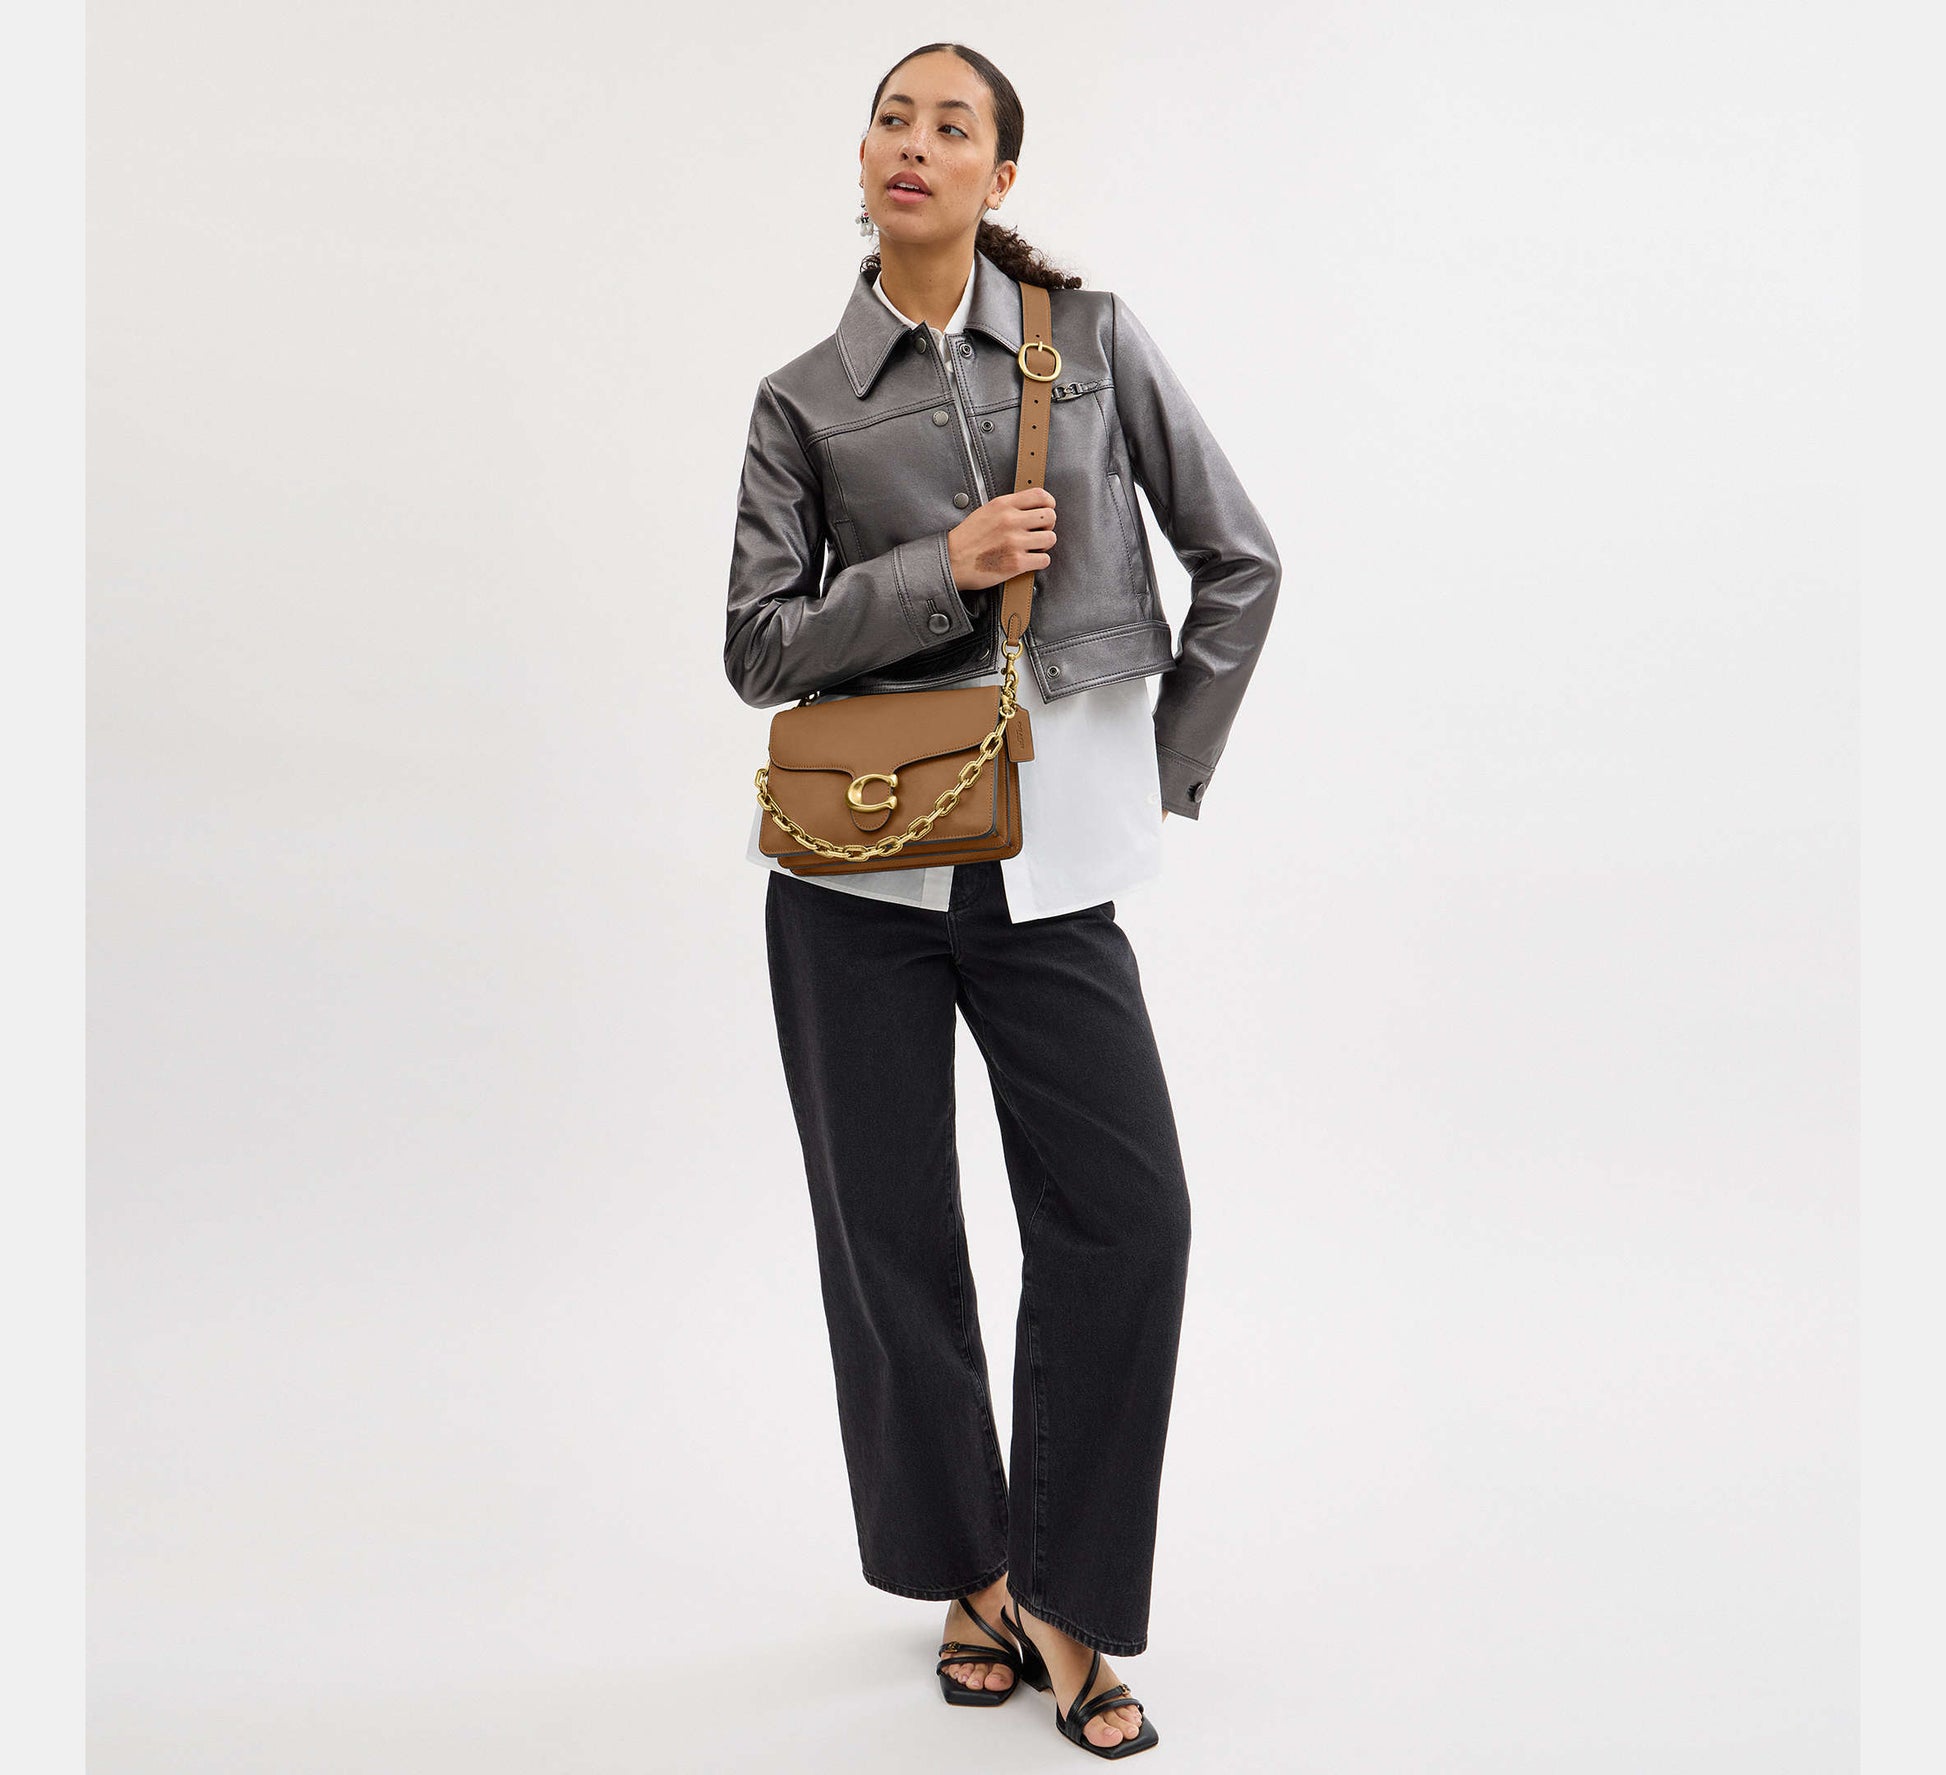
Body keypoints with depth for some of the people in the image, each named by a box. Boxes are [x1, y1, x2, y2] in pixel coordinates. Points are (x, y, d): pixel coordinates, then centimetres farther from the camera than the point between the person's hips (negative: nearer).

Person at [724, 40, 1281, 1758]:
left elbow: (1240, 561, 8)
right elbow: (758, 644, 2)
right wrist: (941, 571, -11)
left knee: (1128, 1210, -7)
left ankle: (1065, 1600, 10)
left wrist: (1170, 772, 6)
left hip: (1047, 858, 0)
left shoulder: (1094, 337, 5)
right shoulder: (804, 398, 6)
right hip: (855, 857, 1)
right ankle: (969, 1576, 24)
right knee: (887, 1225, 5)